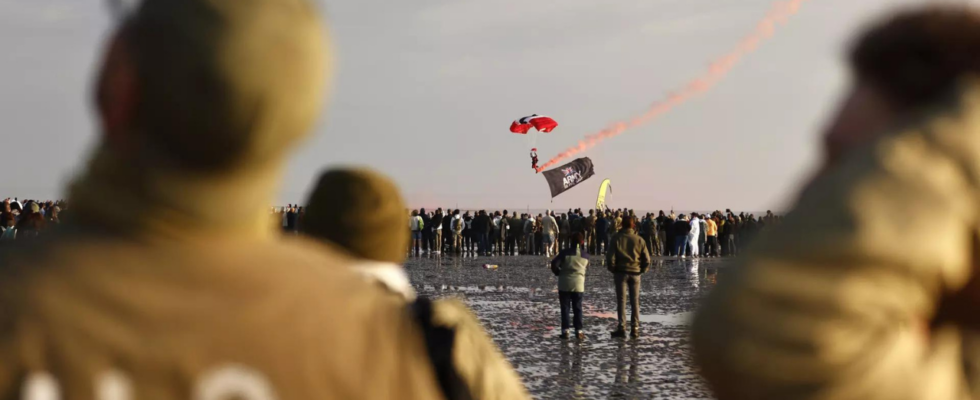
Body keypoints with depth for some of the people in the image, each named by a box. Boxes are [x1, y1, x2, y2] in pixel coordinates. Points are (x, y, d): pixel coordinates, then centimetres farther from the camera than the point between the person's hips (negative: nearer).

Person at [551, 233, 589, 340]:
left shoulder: (565, 253, -6)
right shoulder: (585, 255, 1)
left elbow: (554, 264, -10)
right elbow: (586, 268, 8)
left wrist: (558, 273, 6)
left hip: (564, 284, -1)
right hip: (578, 284, 1)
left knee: (565, 308, 5)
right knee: (577, 308, 9)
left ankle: (565, 331, 0)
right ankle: (579, 331, 4)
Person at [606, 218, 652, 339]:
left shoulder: (616, 239, -5)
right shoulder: (639, 239, 0)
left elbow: (610, 257, -9)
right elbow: (646, 258, 2)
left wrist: (612, 269, 6)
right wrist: (642, 270, 14)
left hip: (621, 272, -2)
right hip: (635, 273, 2)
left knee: (621, 301, 2)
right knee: (635, 301, 8)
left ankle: (622, 328, -4)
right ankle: (635, 329, 7)